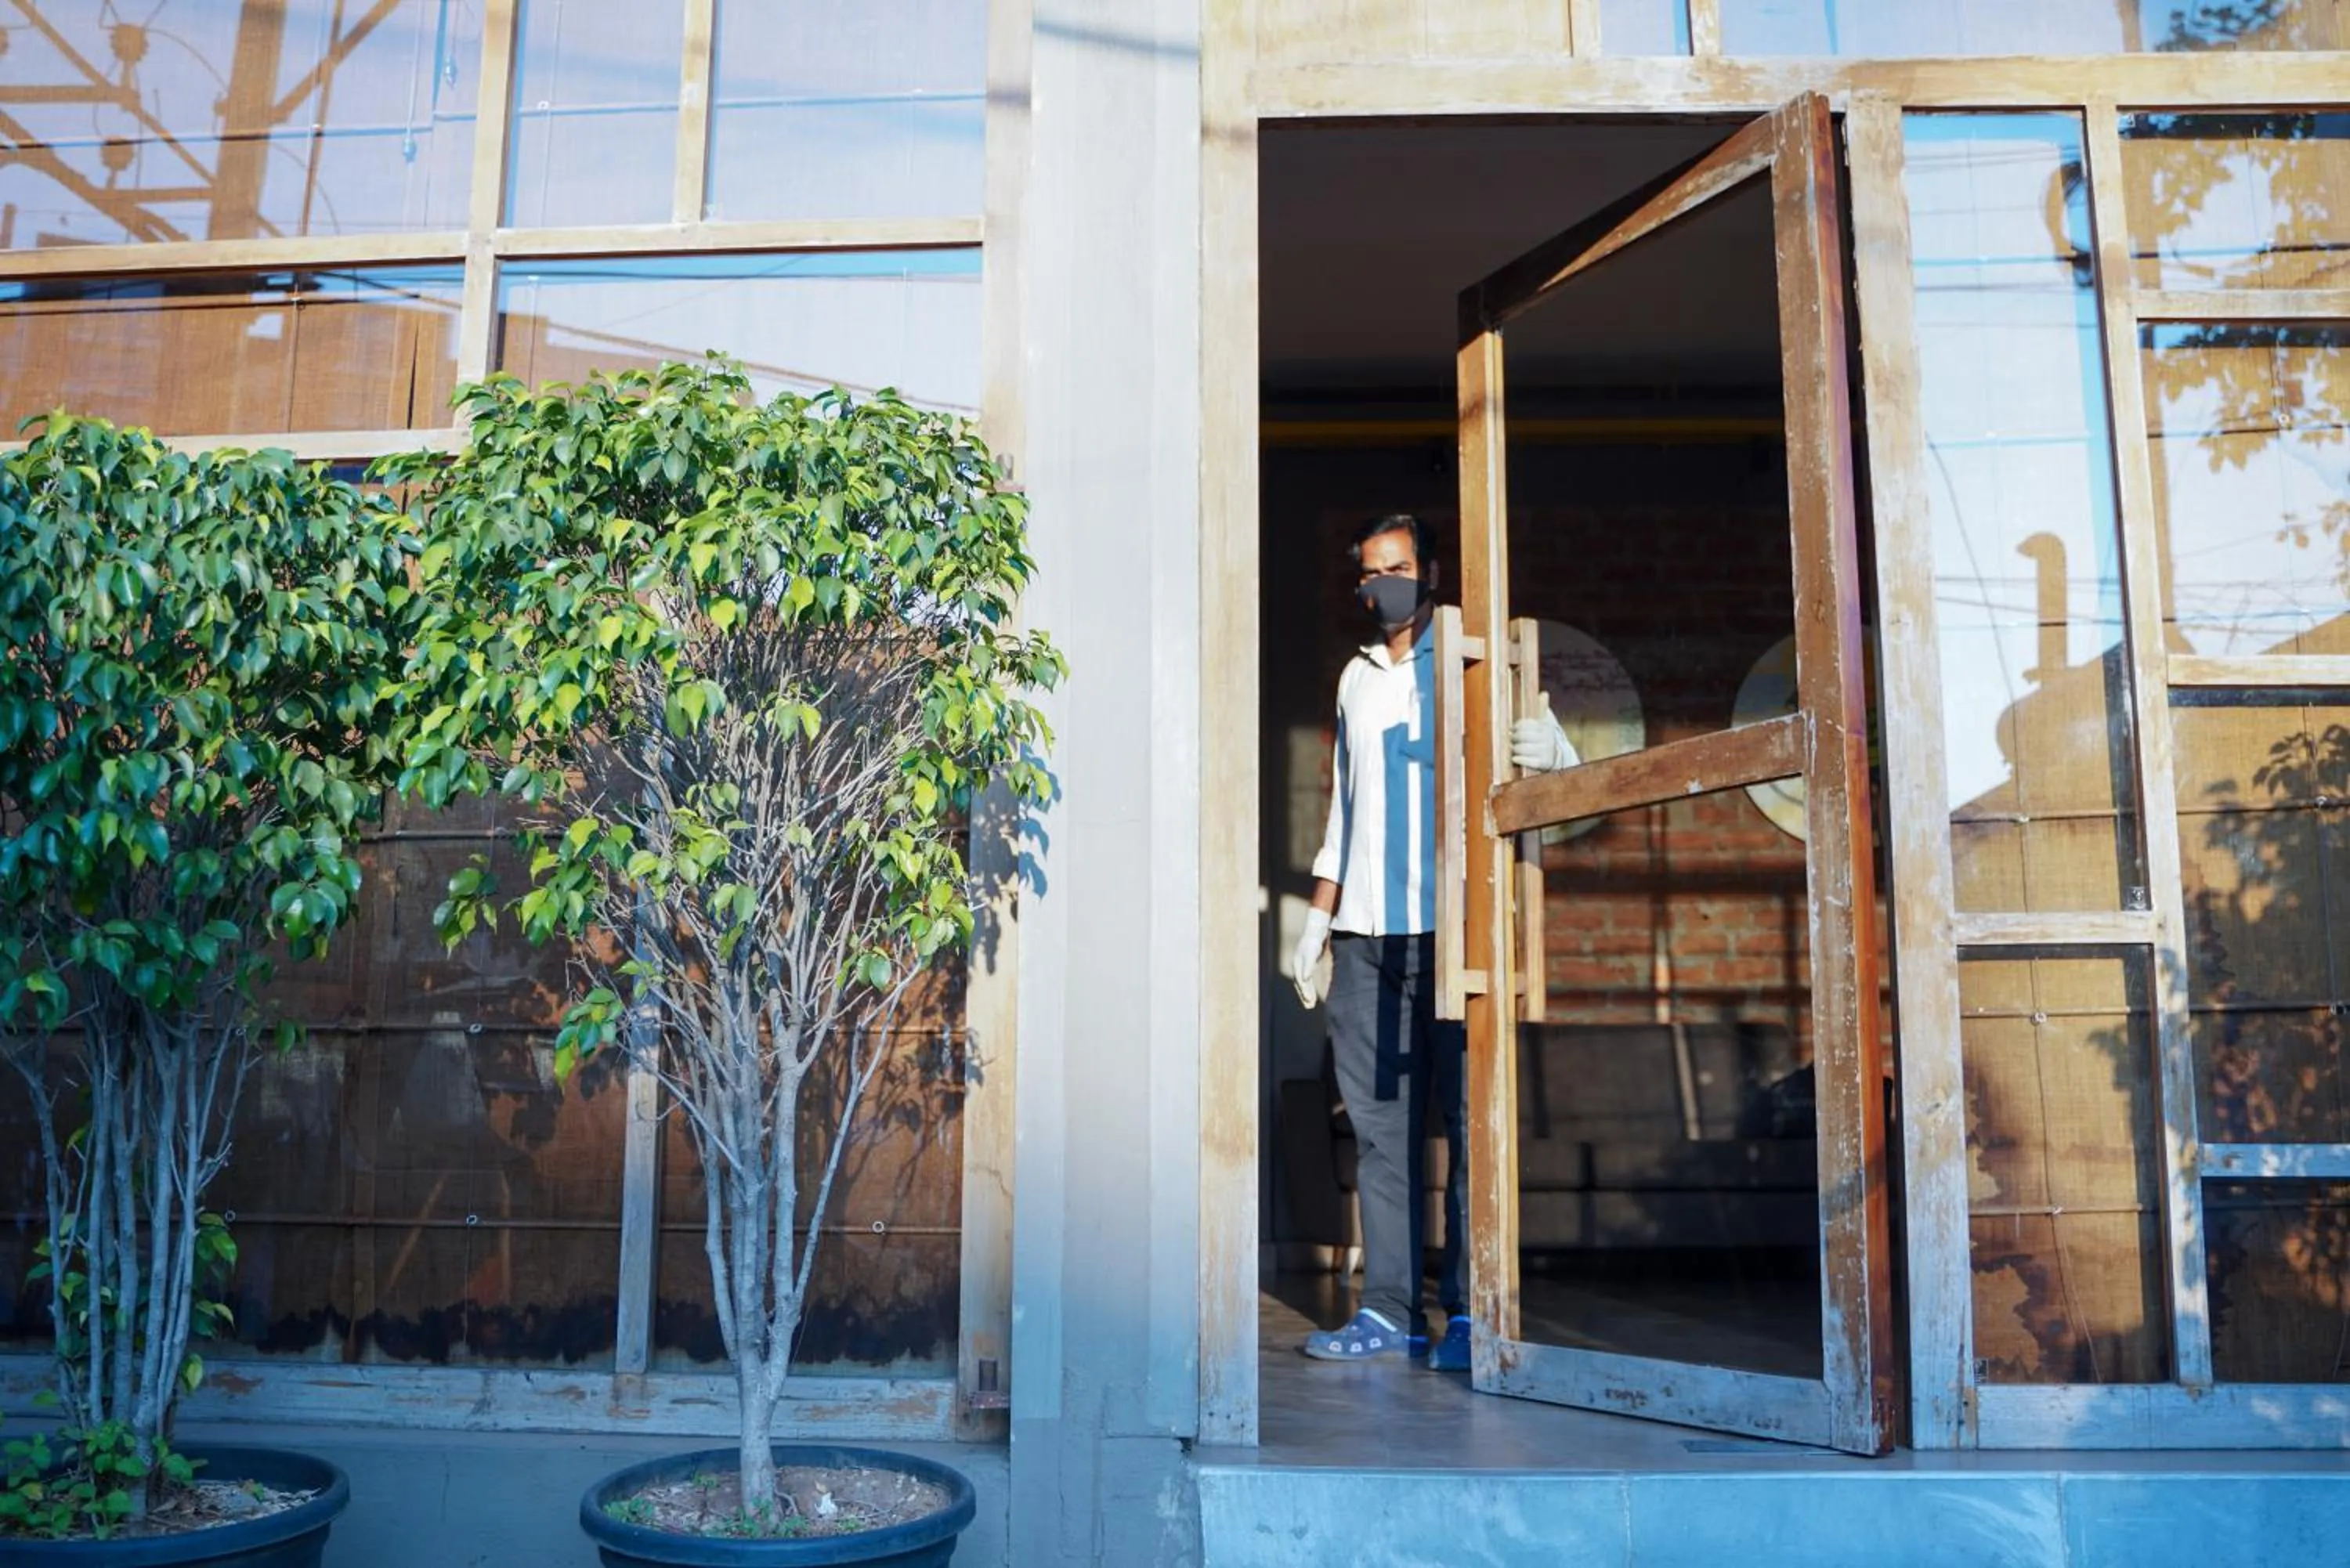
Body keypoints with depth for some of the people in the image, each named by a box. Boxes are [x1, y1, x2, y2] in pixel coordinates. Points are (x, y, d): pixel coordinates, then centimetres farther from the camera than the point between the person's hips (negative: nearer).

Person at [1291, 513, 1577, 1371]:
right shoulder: (1356, 679, 21)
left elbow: (1556, 759, -3)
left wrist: (1547, 747, -28)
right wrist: (1318, 918, 20)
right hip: (1366, 935, 5)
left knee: (1467, 1117, -4)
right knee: (1379, 1123, 3)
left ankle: (1470, 1311, 1)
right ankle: (1390, 1308, 7)